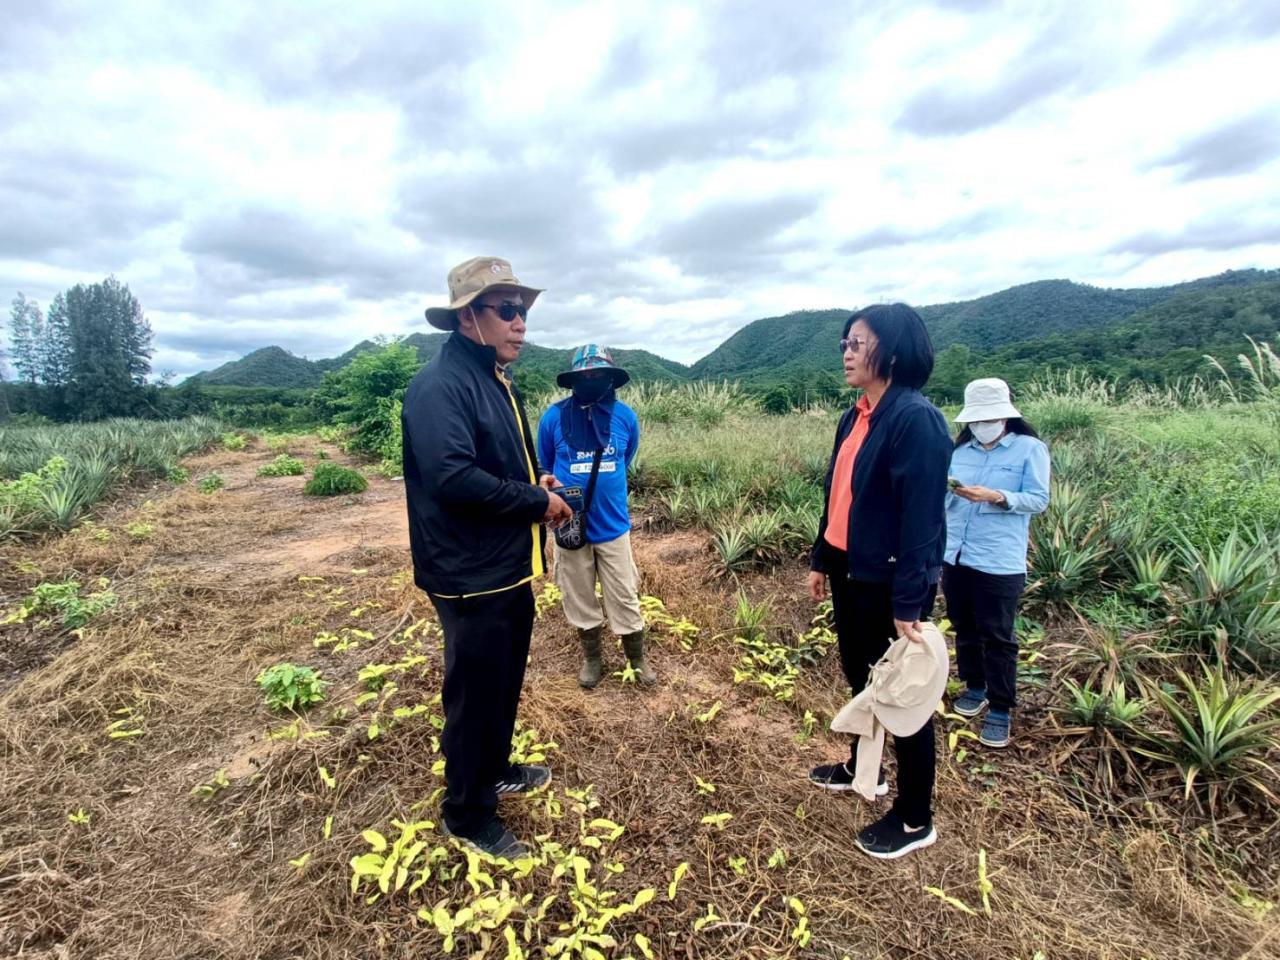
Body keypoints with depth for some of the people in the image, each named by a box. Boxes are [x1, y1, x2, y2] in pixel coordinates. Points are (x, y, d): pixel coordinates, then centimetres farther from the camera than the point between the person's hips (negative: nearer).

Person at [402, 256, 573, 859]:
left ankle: (495, 771, 46)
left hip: (511, 569, 9)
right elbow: (453, 477, -31)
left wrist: (540, 489, 0)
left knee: (505, 686, 23)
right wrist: (537, 501, -20)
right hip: (472, 577, -9)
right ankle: (466, 813, 30)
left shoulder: (498, 383, 12)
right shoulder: (439, 385, -19)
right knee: (474, 696, 8)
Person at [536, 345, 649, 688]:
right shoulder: (554, 416, -11)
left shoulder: (625, 416, -8)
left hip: (612, 525, 0)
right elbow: (543, 467, 3)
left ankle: (637, 658, 31)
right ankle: (592, 659, 36)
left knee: (624, 598, 10)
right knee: (580, 599, 15)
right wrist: (551, 485, -14)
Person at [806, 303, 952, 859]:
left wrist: (908, 603, -22)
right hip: (850, 571, 8)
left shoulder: (916, 419, -19)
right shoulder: (856, 417, 7)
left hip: (888, 581, -8)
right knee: (859, 675, 23)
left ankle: (915, 820, 29)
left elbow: (921, 516, -22)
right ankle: (863, 768, 47)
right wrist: (820, 560, 14)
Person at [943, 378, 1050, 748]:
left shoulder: (1030, 449, -4)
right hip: (955, 556, 5)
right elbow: (944, 496, 9)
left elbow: (1039, 499, -8)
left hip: (1000, 563, -5)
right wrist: (945, 488, -14)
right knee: (964, 629, 17)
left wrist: (995, 496, -24)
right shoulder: (960, 449, 9)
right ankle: (975, 688, 35)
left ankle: (1001, 710, 15)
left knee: (997, 637, 3)